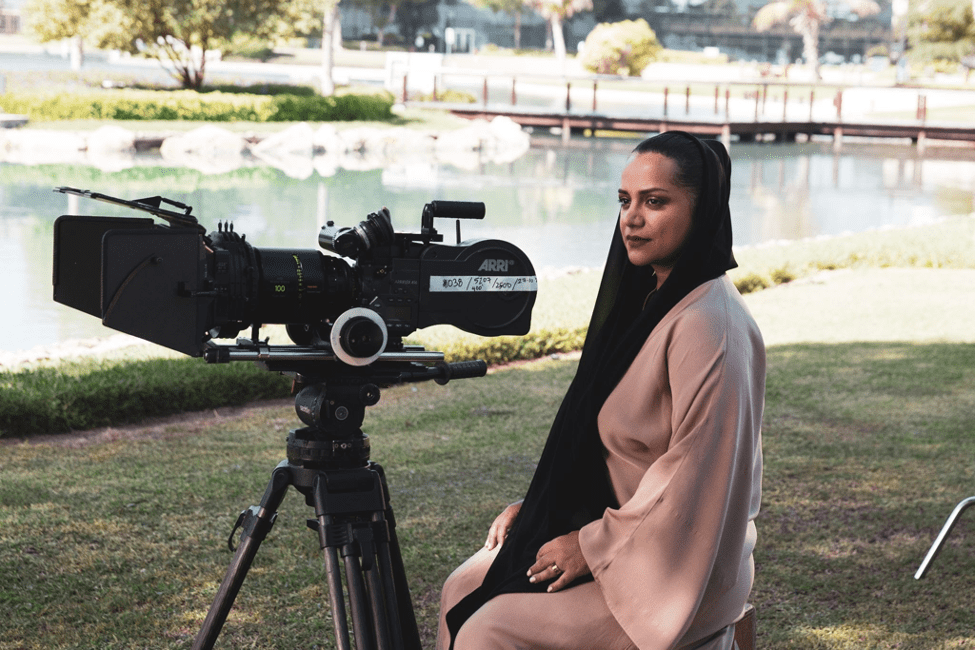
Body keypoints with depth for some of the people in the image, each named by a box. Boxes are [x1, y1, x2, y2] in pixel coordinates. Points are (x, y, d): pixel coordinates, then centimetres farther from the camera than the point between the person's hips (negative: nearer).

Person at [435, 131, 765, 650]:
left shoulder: (709, 328, -23)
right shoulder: (647, 300, 8)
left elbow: (697, 479, -25)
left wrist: (594, 545, -17)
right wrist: (537, 504, 9)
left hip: (675, 567, -9)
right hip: (612, 524, 9)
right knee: (464, 589, 5)